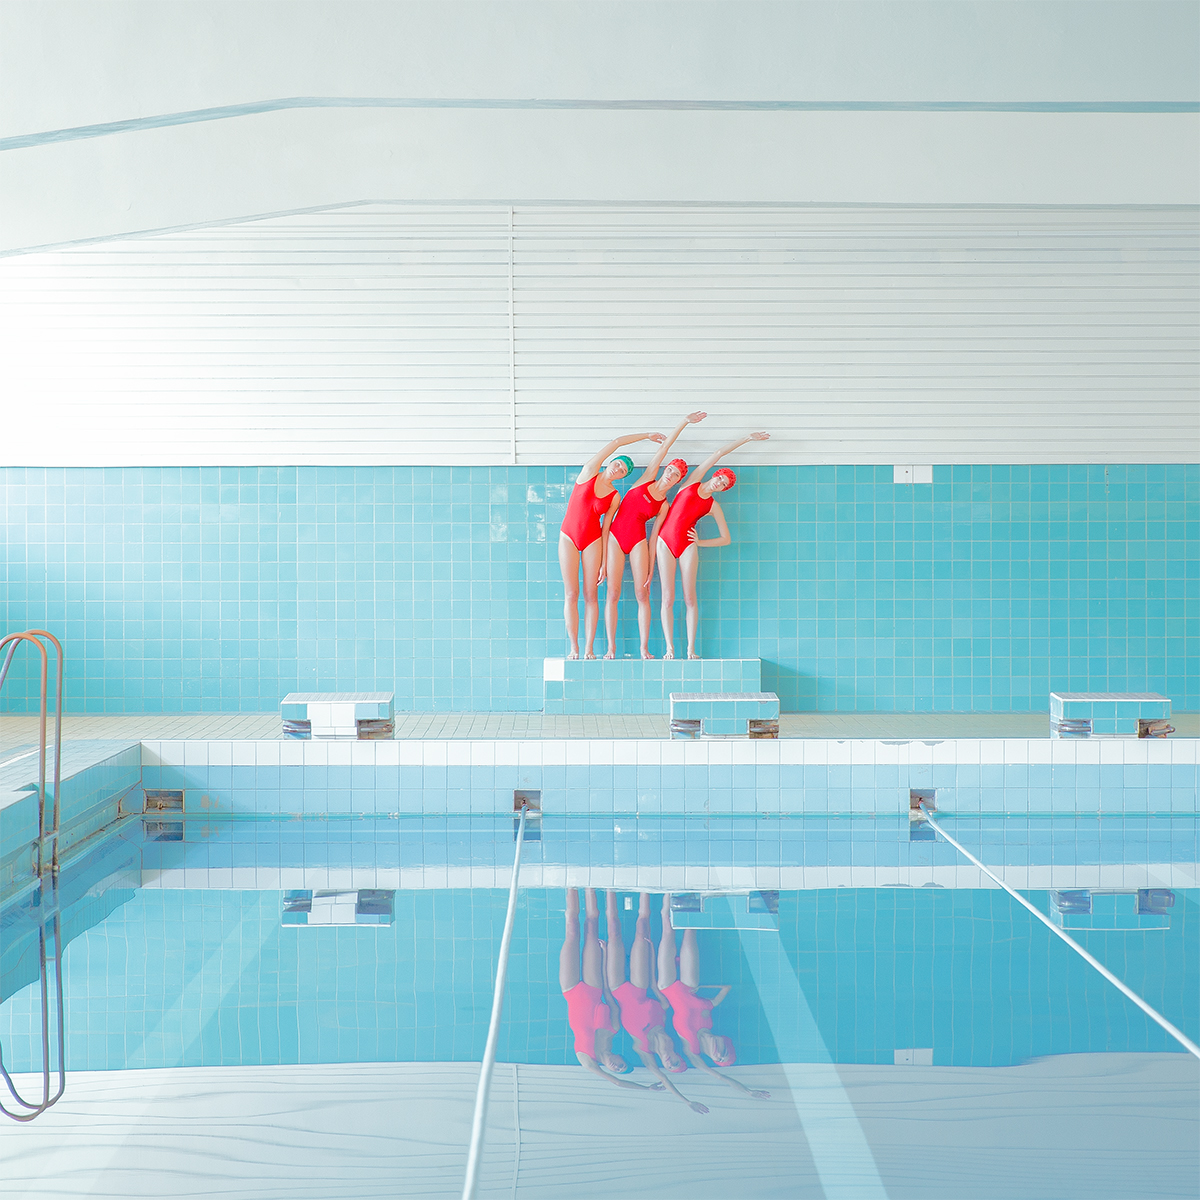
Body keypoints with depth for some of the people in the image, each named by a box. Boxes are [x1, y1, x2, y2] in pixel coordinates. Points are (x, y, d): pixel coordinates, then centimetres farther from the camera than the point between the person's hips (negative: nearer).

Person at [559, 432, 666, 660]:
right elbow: (617, 442, -2)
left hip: (593, 539, 1)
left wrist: (604, 564, -3)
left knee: (590, 595, -2)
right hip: (568, 537, -1)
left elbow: (606, 529, 2)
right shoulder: (589, 472, 0)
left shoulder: (615, 497, 3)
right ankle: (574, 648, -1)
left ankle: (588, 649, 0)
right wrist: (647, 436, 7)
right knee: (571, 594, -3)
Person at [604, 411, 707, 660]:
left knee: (642, 594, -4)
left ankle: (644, 648, 0)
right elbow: (663, 449, 6)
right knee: (613, 593, -4)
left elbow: (654, 537, 6)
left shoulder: (664, 506, 8)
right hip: (615, 536, -1)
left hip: (638, 541, 1)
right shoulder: (646, 480, 8)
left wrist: (651, 569, -1)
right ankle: (611, 647, -1)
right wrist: (683, 423, 2)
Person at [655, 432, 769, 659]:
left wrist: (700, 542, 0)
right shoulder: (693, 482, 9)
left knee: (690, 598, -4)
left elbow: (726, 538, 8)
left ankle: (691, 648, -1)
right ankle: (670, 648, -4)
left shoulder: (713, 506, 9)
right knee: (668, 598, -4)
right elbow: (719, 453, 14)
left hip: (687, 546, 0)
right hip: (665, 541, 0)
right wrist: (746, 438, 18)